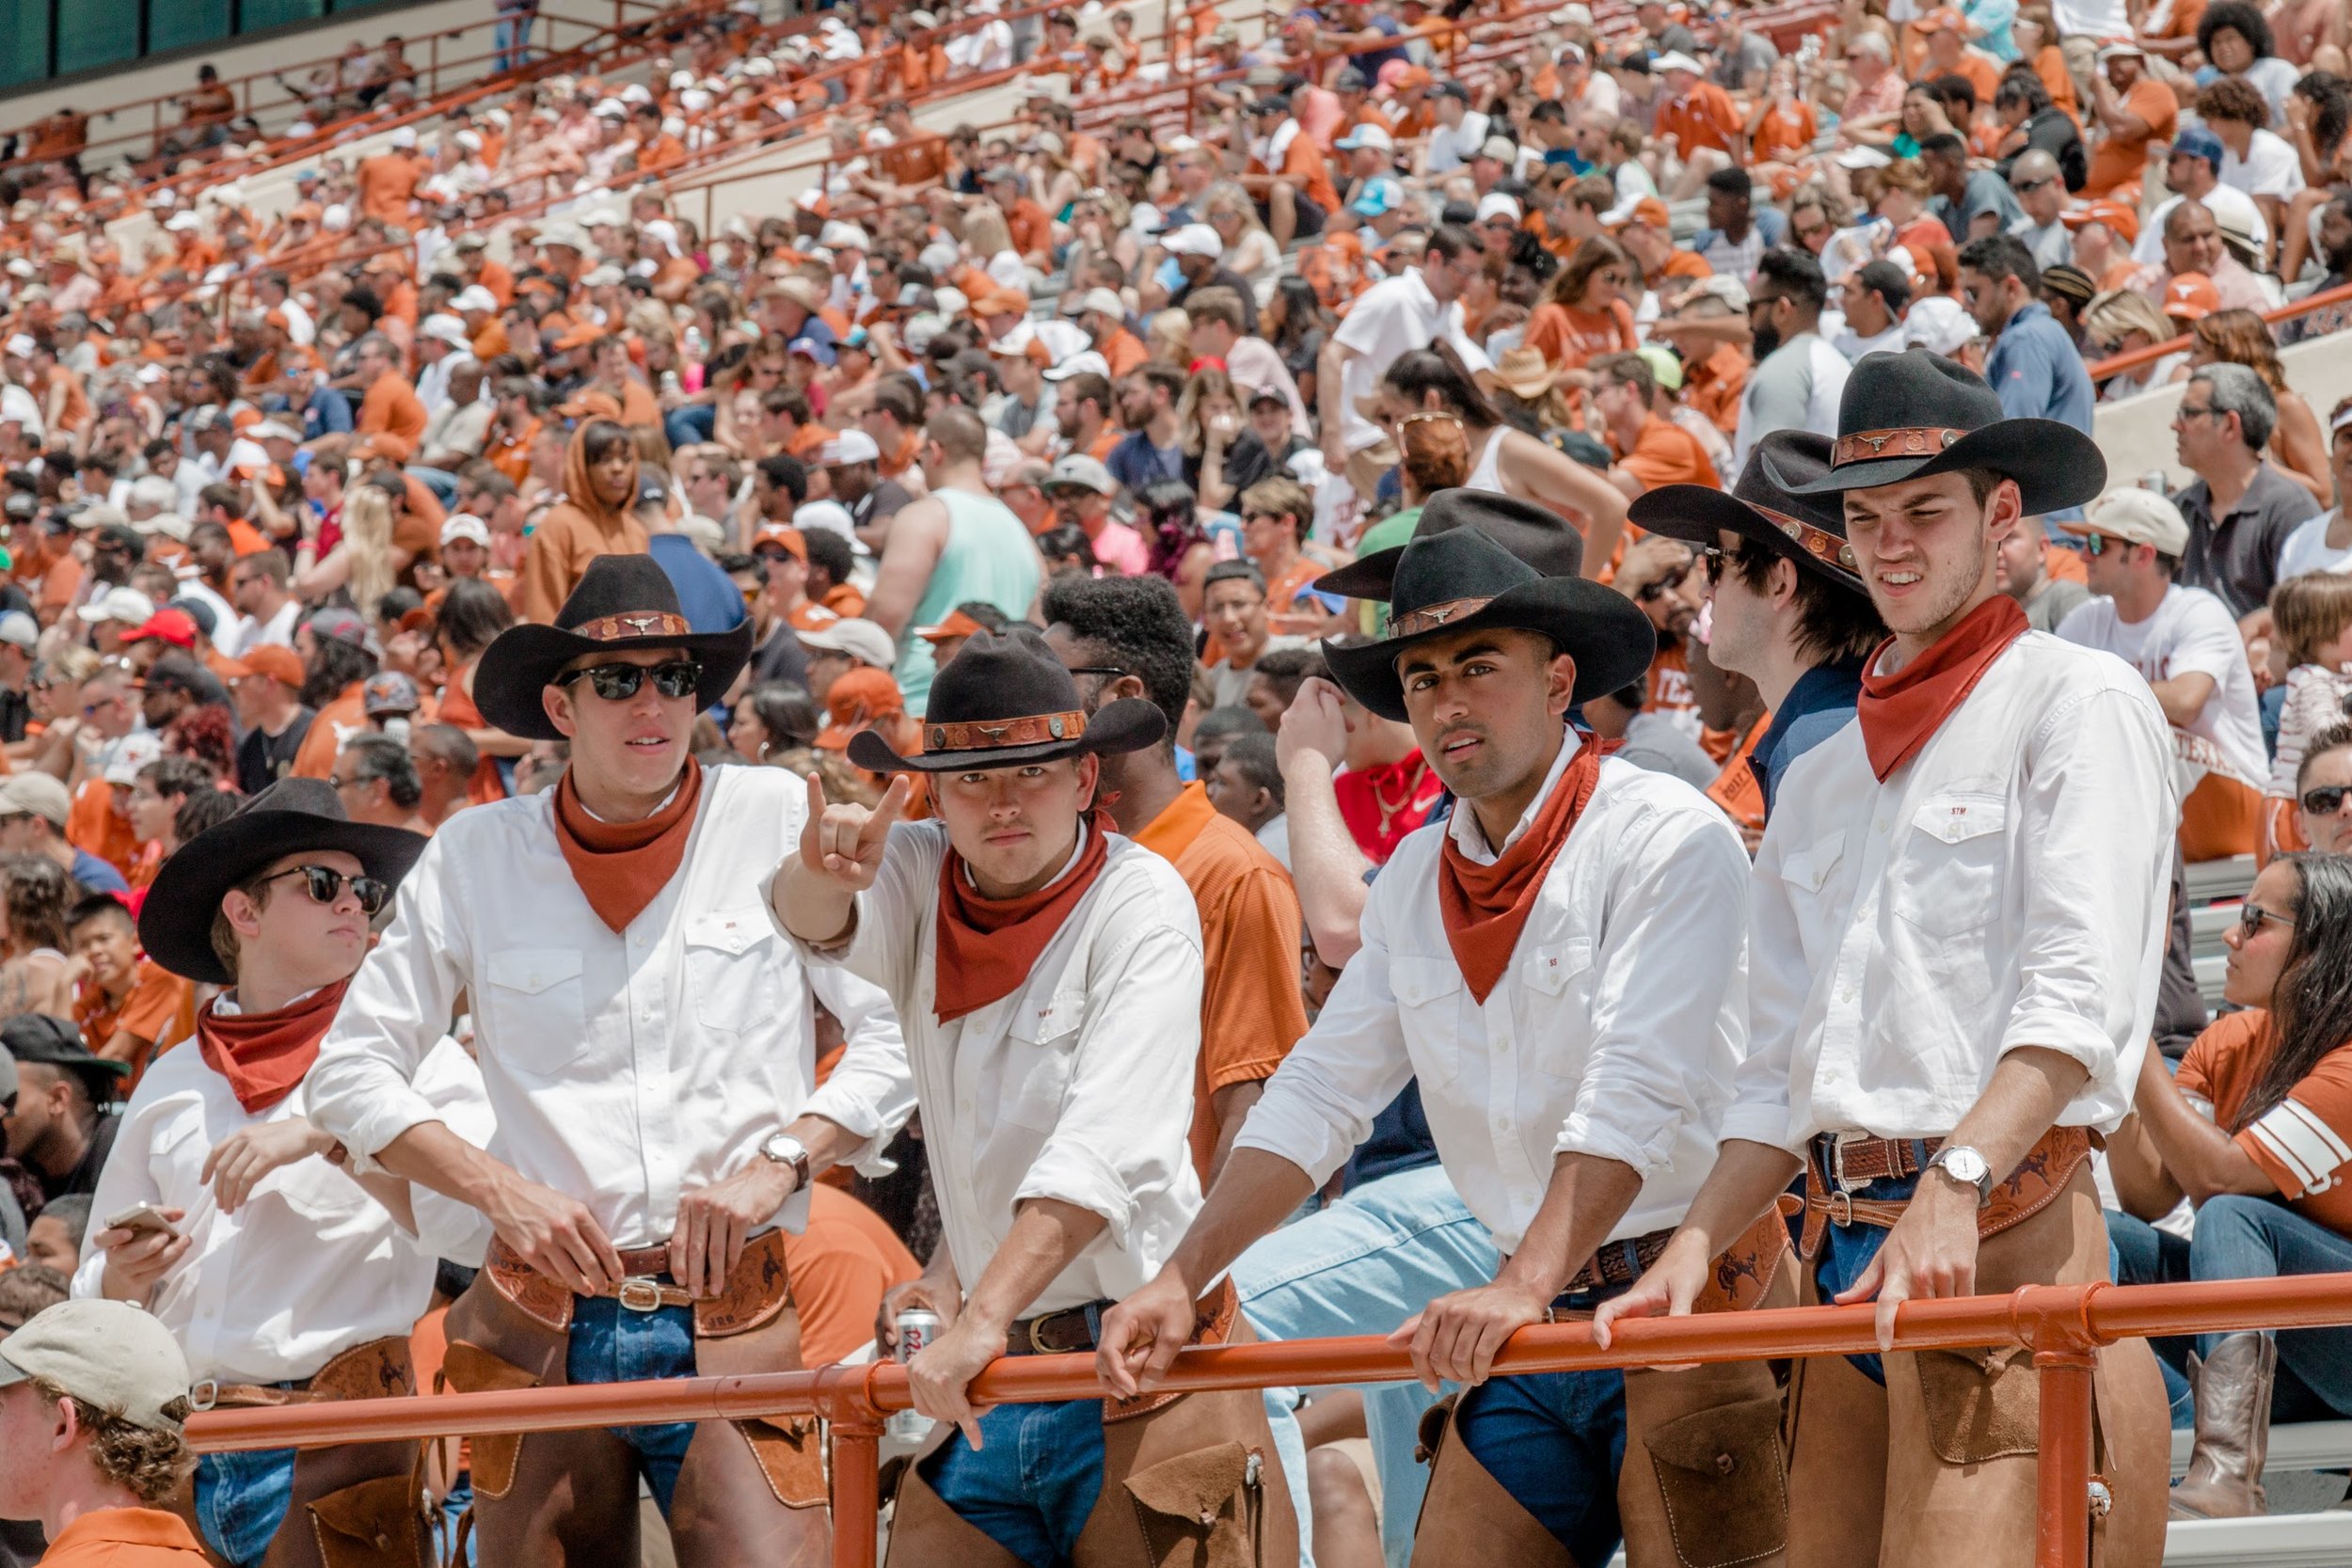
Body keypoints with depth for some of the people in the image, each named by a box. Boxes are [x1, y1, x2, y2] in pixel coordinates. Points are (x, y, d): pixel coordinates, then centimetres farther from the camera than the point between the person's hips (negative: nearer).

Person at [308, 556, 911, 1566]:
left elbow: (903, 1037, 4)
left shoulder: (776, 821, 4)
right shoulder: (479, 856, 6)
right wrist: (498, 1189, -6)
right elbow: (351, 1073, 8)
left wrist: (780, 1163, -10)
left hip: (734, 1326, -1)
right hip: (543, 1326, 1)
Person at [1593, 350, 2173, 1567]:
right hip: (1842, 1245, 7)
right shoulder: (1819, 783, 23)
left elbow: (2079, 1001, -11)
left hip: (2003, 1232, -7)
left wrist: (1954, 1190, -24)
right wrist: (1693, 1249, 4)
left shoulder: (2076, 704, 2)